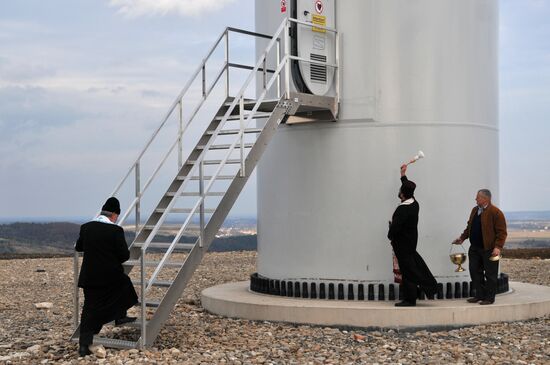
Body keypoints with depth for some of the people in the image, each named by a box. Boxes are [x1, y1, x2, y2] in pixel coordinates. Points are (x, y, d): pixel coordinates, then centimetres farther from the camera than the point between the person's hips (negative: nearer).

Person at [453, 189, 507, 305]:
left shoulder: (495, 212, -13)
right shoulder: (475, 210, 11)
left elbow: (502, 232, -15)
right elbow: (469, 227, 22)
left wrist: (498, 247, -21)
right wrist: (462, 238, 14)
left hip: (489, 249, -8)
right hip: (475, 248, 8)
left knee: (490, 274, 2)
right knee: (475, 271, 10)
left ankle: (489, 298, 10)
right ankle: (479, 295, 21)